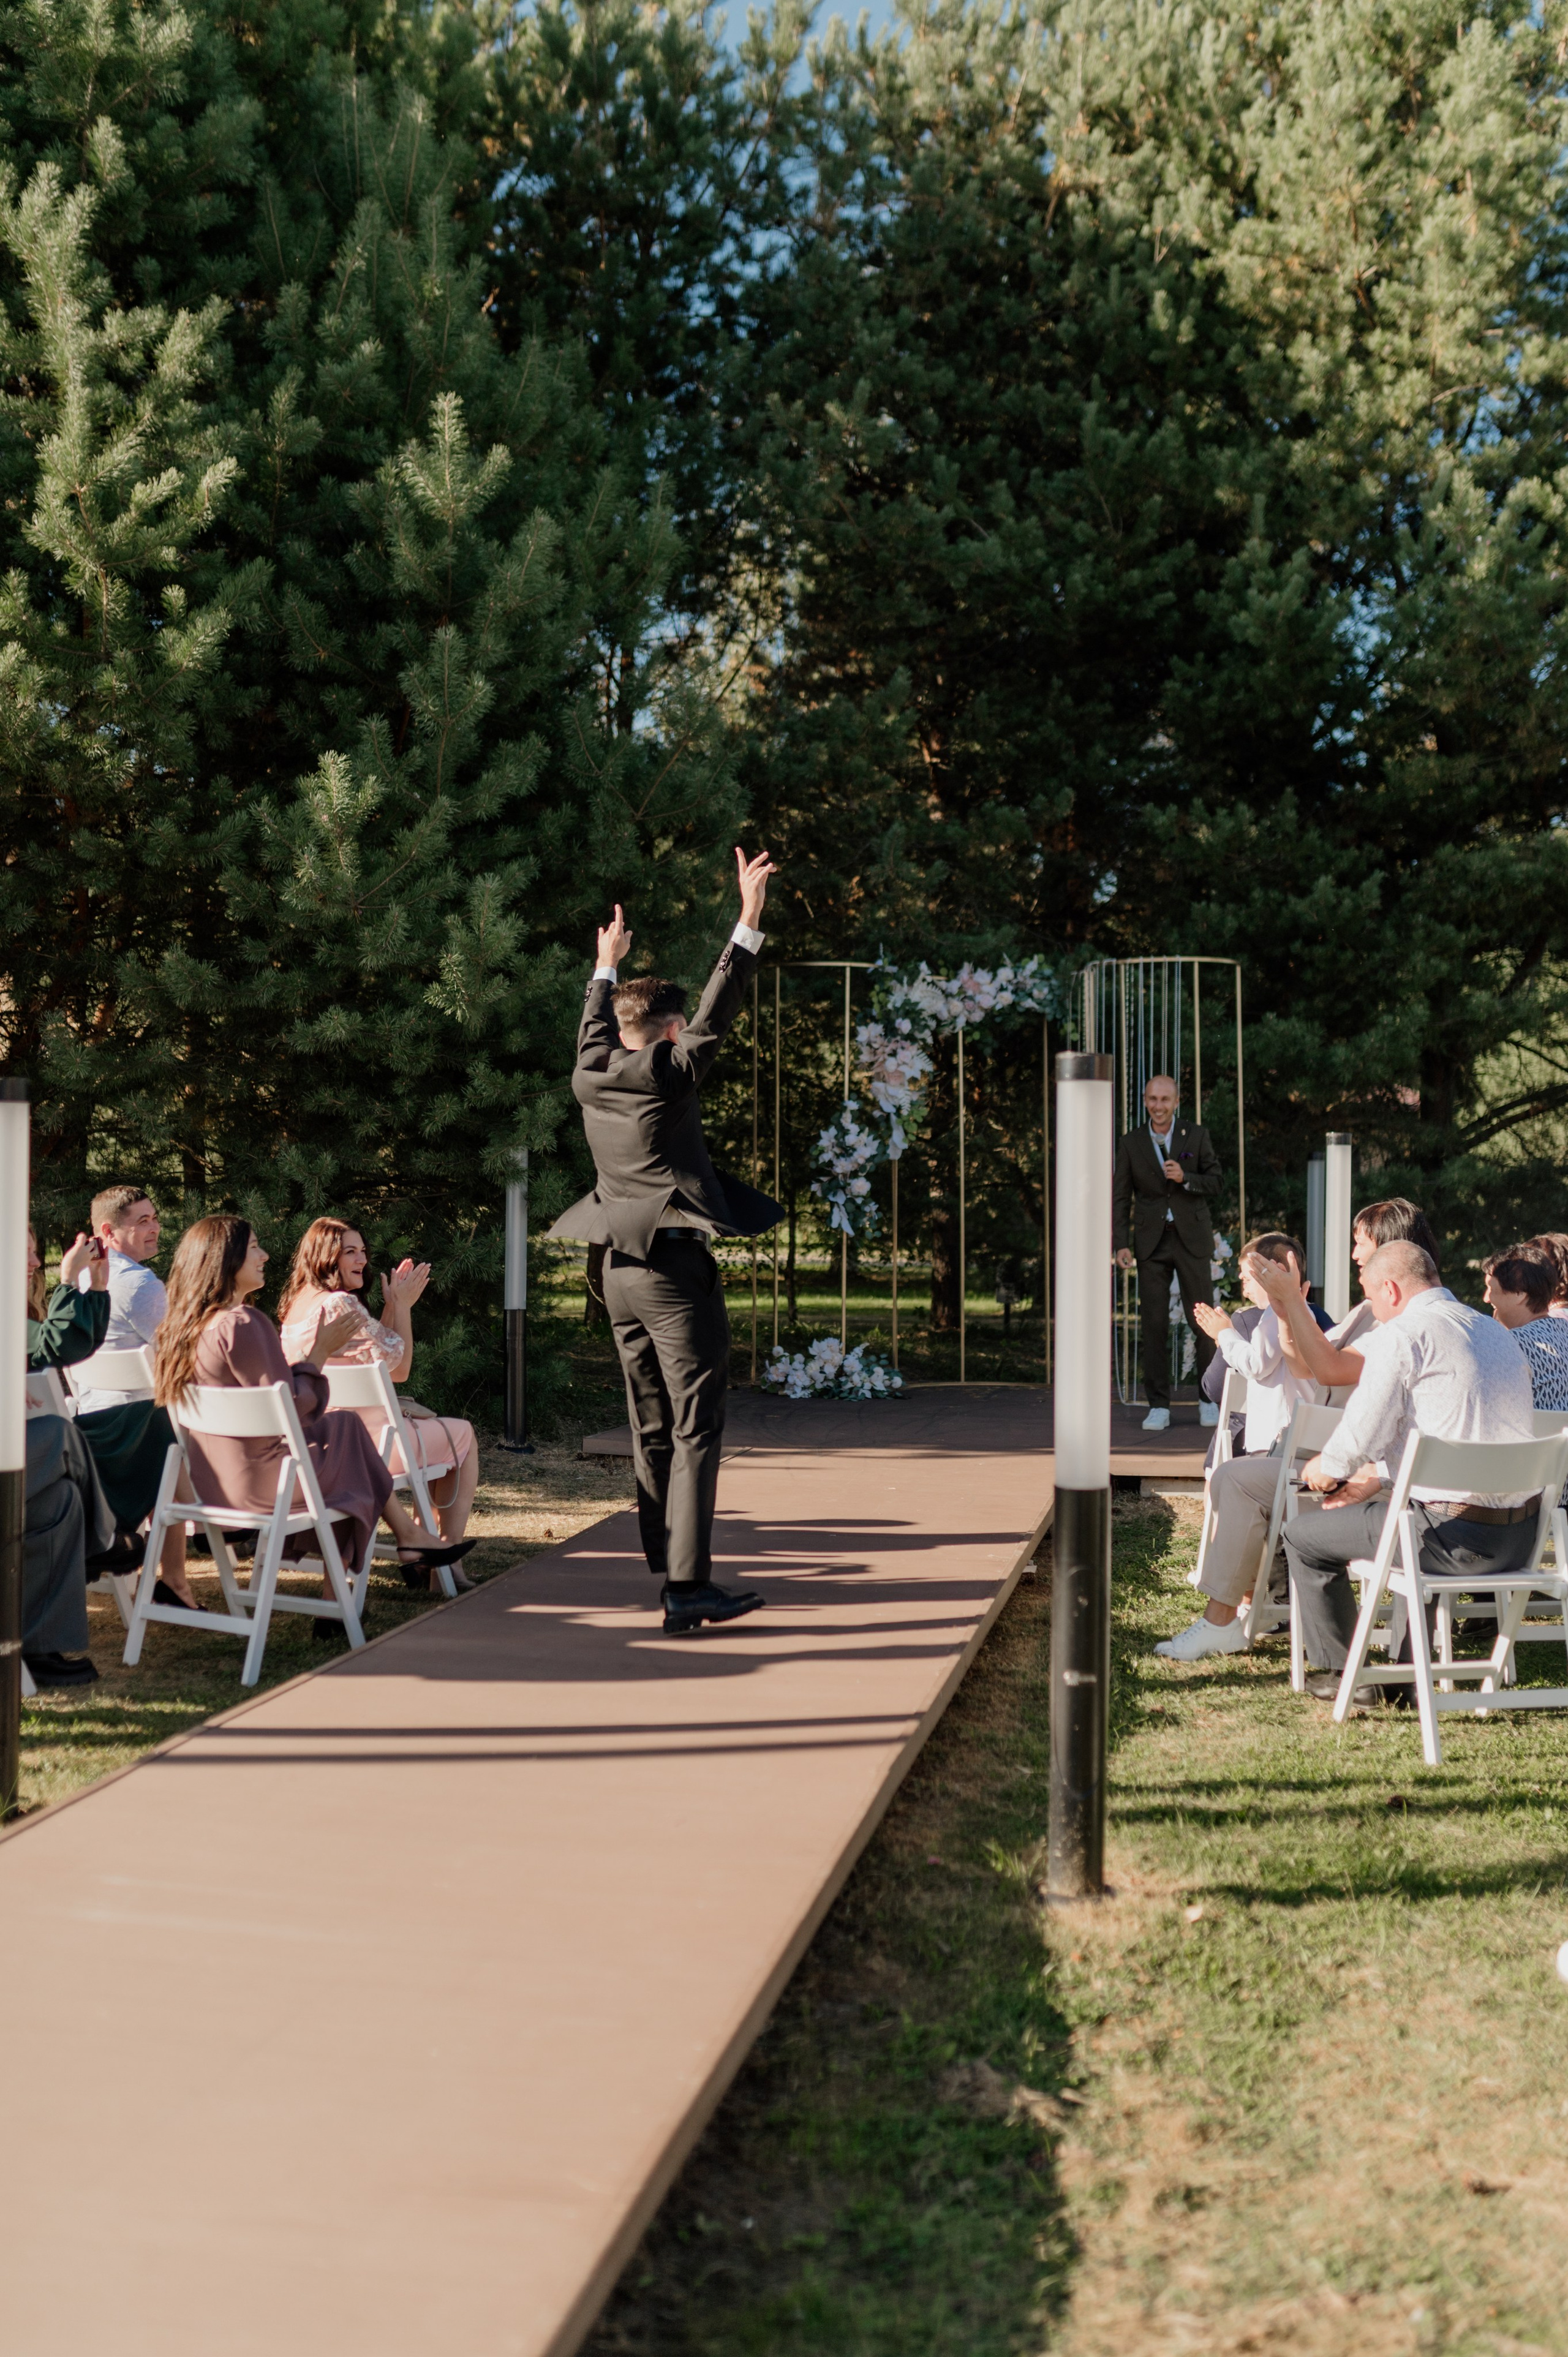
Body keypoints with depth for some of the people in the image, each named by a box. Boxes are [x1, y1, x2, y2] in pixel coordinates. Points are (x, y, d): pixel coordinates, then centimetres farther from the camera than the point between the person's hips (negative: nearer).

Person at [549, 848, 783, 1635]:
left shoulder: (591, 1077, 7)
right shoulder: (668, 1075, -11)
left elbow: (596, 1032, 28)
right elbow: (717, 1012, -13)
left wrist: (607, 968, 45)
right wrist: (749, 921, -11)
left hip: (621, 1270, 8)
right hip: (676, 1269, -8)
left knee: (652, 1429, 13)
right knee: (696, 1429, -7)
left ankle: (669, 1570, 19)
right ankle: (688, 1586, -12)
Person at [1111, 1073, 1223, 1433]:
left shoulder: (1197, 1136, 2)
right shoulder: (1131, 1143, 3)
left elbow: (1215, 1182, 3)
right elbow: (1121, 1197, 4)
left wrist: (1185, 1178, -17)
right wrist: (1122, 1244, -6)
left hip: (1192, 1239, 0)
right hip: (1151, 1242, 1)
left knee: (1202, 1322, 1)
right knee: (1154, 1325, -2)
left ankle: (1210, 1400, 14)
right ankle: (1159, 1406, 4)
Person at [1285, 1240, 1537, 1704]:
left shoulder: (1401, 1335, -9)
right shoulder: (1496, 1332, 17)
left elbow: (1361, 1436, -10)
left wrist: (1325, 1468, 13)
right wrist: (1378, 1476, 31)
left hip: (1458, 1535, -8)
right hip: (1522, 1536, 8)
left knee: (1303, 1536, 10)